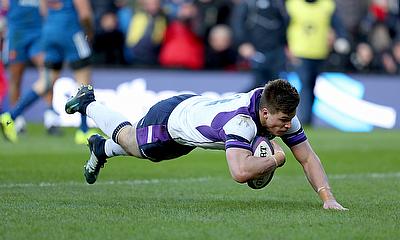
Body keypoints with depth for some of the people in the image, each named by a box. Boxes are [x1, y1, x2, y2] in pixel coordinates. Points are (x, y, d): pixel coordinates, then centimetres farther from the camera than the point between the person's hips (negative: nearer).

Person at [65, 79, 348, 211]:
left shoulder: (283, 116, -27)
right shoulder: (241, 120, -49)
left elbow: (309, 159, -22)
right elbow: (240, 172, -62)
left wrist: (328, 197, -36)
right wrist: (275, 159, -45)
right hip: (171, 114, -6)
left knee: (136, 144, 34)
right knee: (129, 139, 26)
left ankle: (101, 148, 64)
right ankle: (88, 103, 52)